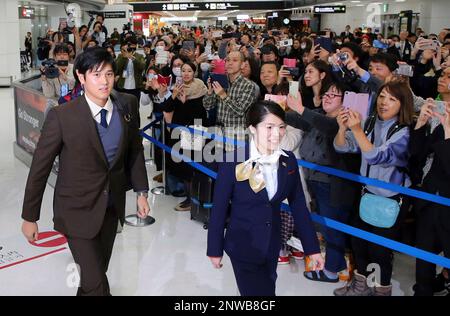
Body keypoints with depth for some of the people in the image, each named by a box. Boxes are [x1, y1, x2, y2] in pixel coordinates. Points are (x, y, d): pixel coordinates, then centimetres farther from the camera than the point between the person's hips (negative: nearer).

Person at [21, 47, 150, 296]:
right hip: (78, 209, -4)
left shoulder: (127, 106, -6)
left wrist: (141, 192, 8)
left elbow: (135, 150, 8)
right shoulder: (61, 116, -19)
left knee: (99, 269, 20)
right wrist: (29, 217, -5)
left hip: (112, 206, 4)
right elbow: (39, 168, -11)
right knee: (96, 283, -3)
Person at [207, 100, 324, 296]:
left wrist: (312, 248, 2)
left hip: (272, 246, 5)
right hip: (243, 247, -4)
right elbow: (219, 209, -11)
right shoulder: (233, 161, -18)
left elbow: (298, 205, 1)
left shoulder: (288, 161, -5)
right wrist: (215, 249, -5)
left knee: (267, 289, 22)